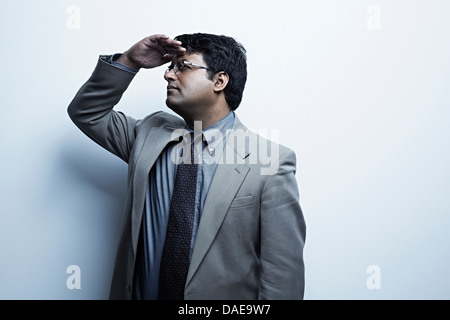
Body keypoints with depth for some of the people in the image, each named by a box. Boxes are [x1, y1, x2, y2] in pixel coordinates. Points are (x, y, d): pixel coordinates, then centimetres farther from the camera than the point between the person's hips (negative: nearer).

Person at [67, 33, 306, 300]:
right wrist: (128, 62, -5)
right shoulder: (150, 133, 1)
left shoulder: (273, 163, -17)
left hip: (222, 295, -4)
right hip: (141, 292, 5)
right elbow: (86, 112, 8)